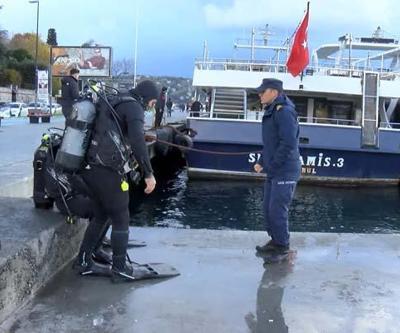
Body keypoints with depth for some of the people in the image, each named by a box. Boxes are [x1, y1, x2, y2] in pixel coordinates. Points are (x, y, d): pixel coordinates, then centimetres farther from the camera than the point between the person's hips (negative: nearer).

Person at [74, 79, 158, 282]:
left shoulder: (114, 104, 19)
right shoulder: (133, 107, -8)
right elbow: (137, 140, -24)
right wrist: (148, 173, -24)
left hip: (92, 169, 9)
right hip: (109, 172, -9)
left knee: (100, 216, 22)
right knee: (121, 220, 5)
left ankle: (83, 261, 27)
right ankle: (120, 269, 14)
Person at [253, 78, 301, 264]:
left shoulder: (284, 111, -16)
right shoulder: (271, 112, 15)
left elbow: (288, 143, -23)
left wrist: (271, 165, -18)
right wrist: (261, 162, 11)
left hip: (285, 172, -10)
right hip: (273, 172, 10)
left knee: (277, 210, -6)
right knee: (268, 209, 15)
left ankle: (283, 248, 7)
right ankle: (275, 241, 29)